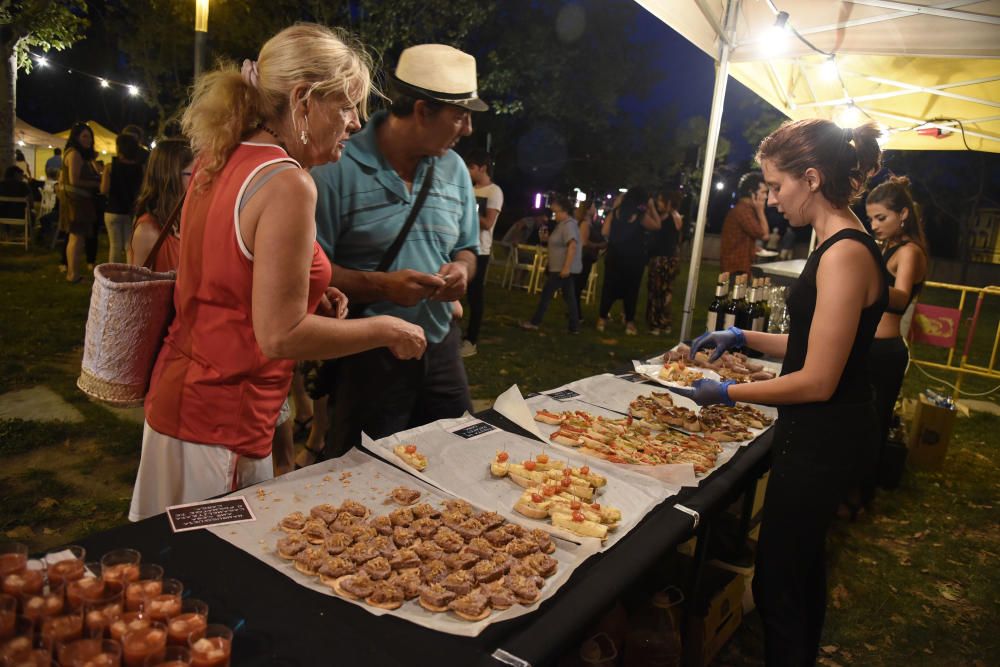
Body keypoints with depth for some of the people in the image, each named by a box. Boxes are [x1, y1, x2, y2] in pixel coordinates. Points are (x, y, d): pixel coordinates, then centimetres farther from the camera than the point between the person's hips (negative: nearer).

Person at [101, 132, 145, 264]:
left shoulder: (110, 167, -9)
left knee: (115, 246, 4)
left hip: (113, 210, -2)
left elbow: (104, 190, -12)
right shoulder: (139, 167, -3)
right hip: (131, 210, 2)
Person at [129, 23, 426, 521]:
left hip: (179, 393, 9)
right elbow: (280, 335, -23)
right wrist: (384, 331, -12)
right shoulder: (287, 184, -22)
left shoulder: (219, 160, 5)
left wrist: (303, 292, 7)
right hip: (222, 419, -8)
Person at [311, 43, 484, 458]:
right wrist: (380, 285, -25)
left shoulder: (453, 168, 7)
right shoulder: (337, 169, -14)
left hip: (440, 347, 6)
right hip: (366, 357, -5)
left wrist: (461, 270, -6)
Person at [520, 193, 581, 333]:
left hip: (562, 268, -10)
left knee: (546, 293, -4)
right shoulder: (562, 224, 16)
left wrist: (566, 267, -31)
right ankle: (574, 327, 11)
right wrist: (547, 238, 8)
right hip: (563, 268, 10)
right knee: (569, 296, 9)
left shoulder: (568, 224, -16)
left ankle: (535, 322, 4)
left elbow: (572, 245, -26)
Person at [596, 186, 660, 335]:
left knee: (609, 287, 11)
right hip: (634, 259, -3)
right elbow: (657, 225, 5)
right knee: (631, 289, 7)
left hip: (614, 256, 3)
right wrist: (652, 208, 8)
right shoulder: (641, 215, -10)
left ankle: (602, 319, 13)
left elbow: (604, 232, -4)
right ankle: (629, 323, 11)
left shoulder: (616, 211, -2)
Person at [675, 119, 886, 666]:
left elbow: (817, 380, -23)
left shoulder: (845, 255, -22)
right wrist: (742, 338, 10)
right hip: (820, 434, 10)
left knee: (778, 582, 5)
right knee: (802, 565, 26)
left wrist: (727, 393, -13)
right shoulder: (841, 246, 8)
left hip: (821, 440, -10)